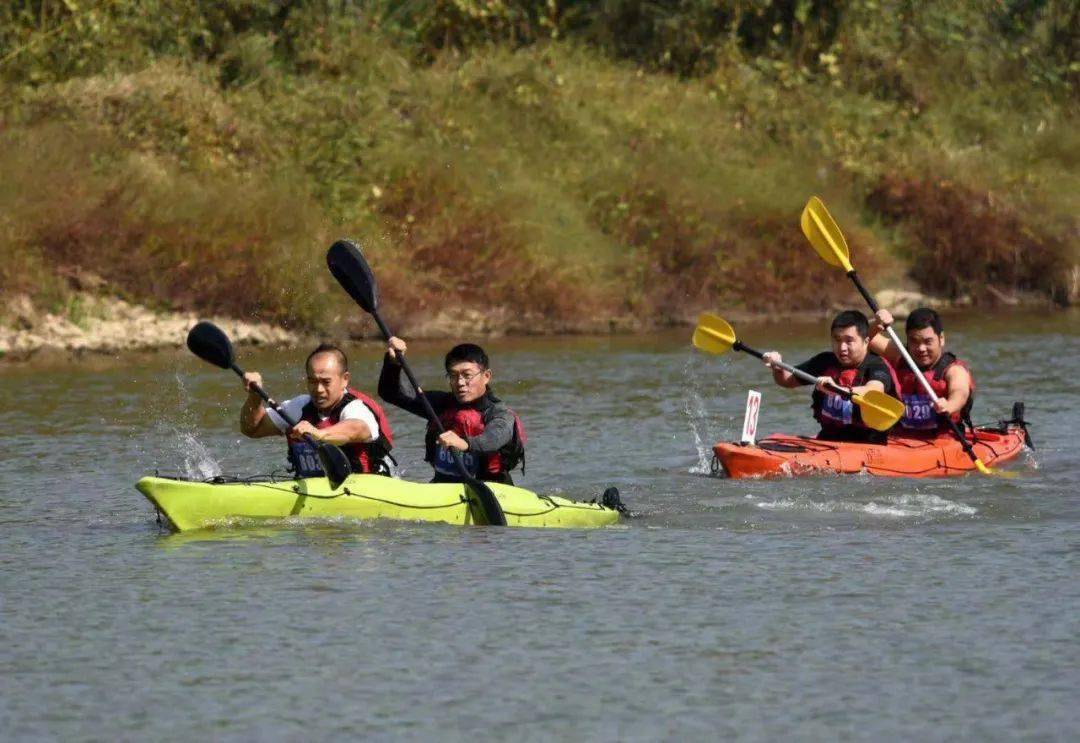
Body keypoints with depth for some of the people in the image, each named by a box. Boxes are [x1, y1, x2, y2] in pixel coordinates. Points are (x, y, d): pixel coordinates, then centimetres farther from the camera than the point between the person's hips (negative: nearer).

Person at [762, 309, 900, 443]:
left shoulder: (877, 366, -8)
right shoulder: (825, 362, 11)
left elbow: (874, 391, -31)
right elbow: (787, 380, 21)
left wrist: (839, 390, -49)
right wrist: (778, 367, -2)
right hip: (827, 438, 5)